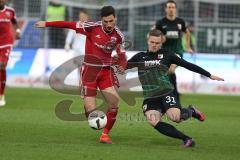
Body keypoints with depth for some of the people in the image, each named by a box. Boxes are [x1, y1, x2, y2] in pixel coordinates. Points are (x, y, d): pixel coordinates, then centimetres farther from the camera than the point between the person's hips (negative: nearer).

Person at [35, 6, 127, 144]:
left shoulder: (118, 35, -2)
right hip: (90, 70, -3)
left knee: (114, 102, -12)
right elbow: (69, 25, -11)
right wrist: (47, 24, -12)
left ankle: (105, 135, 5)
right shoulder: (92, 27, -14)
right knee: (90, 109, -13)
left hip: (106, 71, 3)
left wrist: (122, 66, -17)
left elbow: (122, 56, 5)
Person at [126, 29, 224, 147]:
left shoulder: (166, 55, 6)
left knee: (175, 117, -28)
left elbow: (188, 65, 8)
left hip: (166, 93, -2)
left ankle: (191, 111, 9)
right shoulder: (140, 57, 12)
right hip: (149, 97, 2)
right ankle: (186, 139, -17)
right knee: (153, 121, -24)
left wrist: (209, 75, 7)